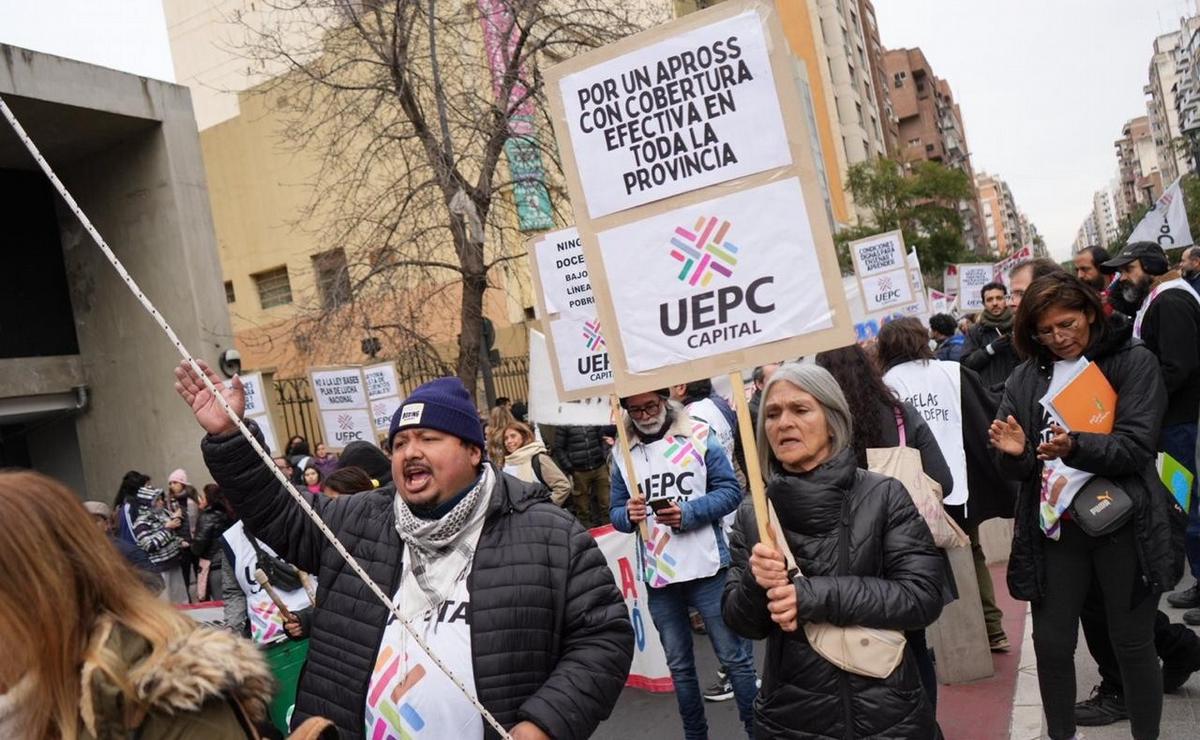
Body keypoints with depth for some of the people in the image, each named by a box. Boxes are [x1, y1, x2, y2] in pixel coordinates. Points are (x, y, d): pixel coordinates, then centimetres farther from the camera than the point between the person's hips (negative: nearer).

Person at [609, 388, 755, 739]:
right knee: (679, 666, 17)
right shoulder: (622, 454, 3)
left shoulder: (699, 437, -5)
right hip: (657, 576, 3)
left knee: (735, 657, 6)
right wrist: (628, 515, -16)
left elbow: (730, 490, -7)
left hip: (707, 569, -3)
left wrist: (688, 513, -21)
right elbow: (616, 511, 7)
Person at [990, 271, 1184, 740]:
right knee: (1051, 644, 8)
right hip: (1053, 526, 3)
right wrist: (1014, 453, -20)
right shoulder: (1026, 378, 6)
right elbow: (1014, 469, 3)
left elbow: (1136, 445, -13)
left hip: (1123, 524, -3)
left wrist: (1075, 448, -30)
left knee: (1132, 644, 8)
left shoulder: (1133, 362, -3)